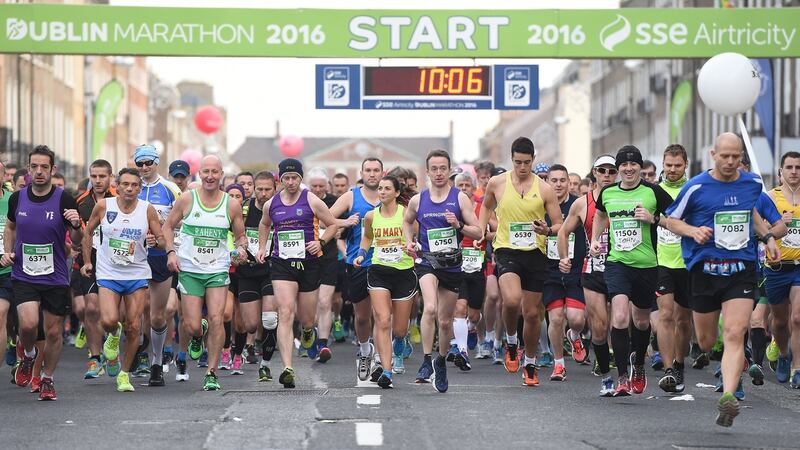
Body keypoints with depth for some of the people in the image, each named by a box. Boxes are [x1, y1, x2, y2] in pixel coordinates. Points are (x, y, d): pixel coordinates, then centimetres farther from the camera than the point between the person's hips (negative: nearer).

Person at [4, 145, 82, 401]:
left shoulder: (64, 200, -8)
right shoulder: (17, 198, 0)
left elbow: (77, 241, -4)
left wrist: (76, 225, -25)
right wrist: (7, 252, 5)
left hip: (56, 278, -1)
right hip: (23, 276, 1)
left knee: (53, 332, 5)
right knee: (28, 324, -19)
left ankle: (47, 379, 26)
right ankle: (28, 355, 14)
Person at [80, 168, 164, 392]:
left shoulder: (148, 210, -3)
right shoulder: (103, 206, -4)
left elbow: (162, 238, 4)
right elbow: (88, 232, 11)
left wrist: (156, 240, -19)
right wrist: (87, 261, 9)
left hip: (137, 275, 1)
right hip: (108, 273, -1)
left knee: (134, 327, -1)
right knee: (109, 320, -19)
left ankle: (124, 373, 16)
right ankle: (113, 335, 20)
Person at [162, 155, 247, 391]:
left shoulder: (232, 205, 1)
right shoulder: (186, 200, -2)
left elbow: (240, 235, 12)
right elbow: (168, 226, 8)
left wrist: (241, 247, -11)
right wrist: (171, 252, -6)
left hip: (218, 270, 0)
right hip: (189, 270, 0)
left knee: (216, 320, -15)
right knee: (192, 327, -5)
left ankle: (212, 373, -4)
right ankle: (198, 336, 35)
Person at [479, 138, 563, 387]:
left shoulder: (544, 189, -1)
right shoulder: (497, 183, 2)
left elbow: (560, 225, 2)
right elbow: (486, 206, 24)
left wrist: (548, 230, -19)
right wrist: (480, 231, 13)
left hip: (535, 254, 1)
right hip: (506, 251, -1)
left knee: (532, 313, 6)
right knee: (512, 299, -27)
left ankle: (530, 364, 24)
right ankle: (511, 342, 1)